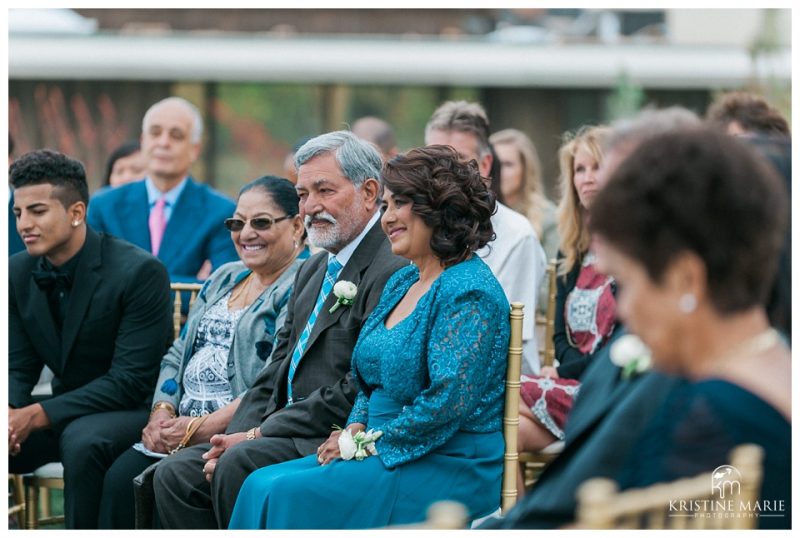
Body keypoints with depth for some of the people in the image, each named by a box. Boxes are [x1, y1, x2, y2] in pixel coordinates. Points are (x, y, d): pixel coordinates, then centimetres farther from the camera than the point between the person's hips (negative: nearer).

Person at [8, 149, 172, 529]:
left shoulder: (139, 272, -19)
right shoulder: (19, 272, 1)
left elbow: (131, 381, -22)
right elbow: (19, 368, 5)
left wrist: (38, 415, -27)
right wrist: (10, 411, -21)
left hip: (138, 408, -6)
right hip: (70, 413, 6)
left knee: (82, 439, -36)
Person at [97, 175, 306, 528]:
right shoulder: (224, 279, 23)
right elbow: (178, 357, 21)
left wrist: (201, 428, -19)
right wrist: (162, 413, 1)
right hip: (182, 427, 7)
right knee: (120, 480, -20)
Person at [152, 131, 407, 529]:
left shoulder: (393, 271, -14)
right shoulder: (313, 270, 19)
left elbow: (355, 392, -19)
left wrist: (257, 435, -14)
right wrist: (235, 436, -1)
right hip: (288, 433, 10)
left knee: (239, 466, -29)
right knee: (175, 474, -4)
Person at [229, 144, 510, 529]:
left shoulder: (469, 294, -14)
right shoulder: (401, 283, 16)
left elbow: (448, 400, -22)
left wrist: (374, 442, -13)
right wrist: (356, 429, 3)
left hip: (448, 471, -9)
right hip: (385, 455, 9)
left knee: (285, 494, -23)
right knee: (262, 485, -9)